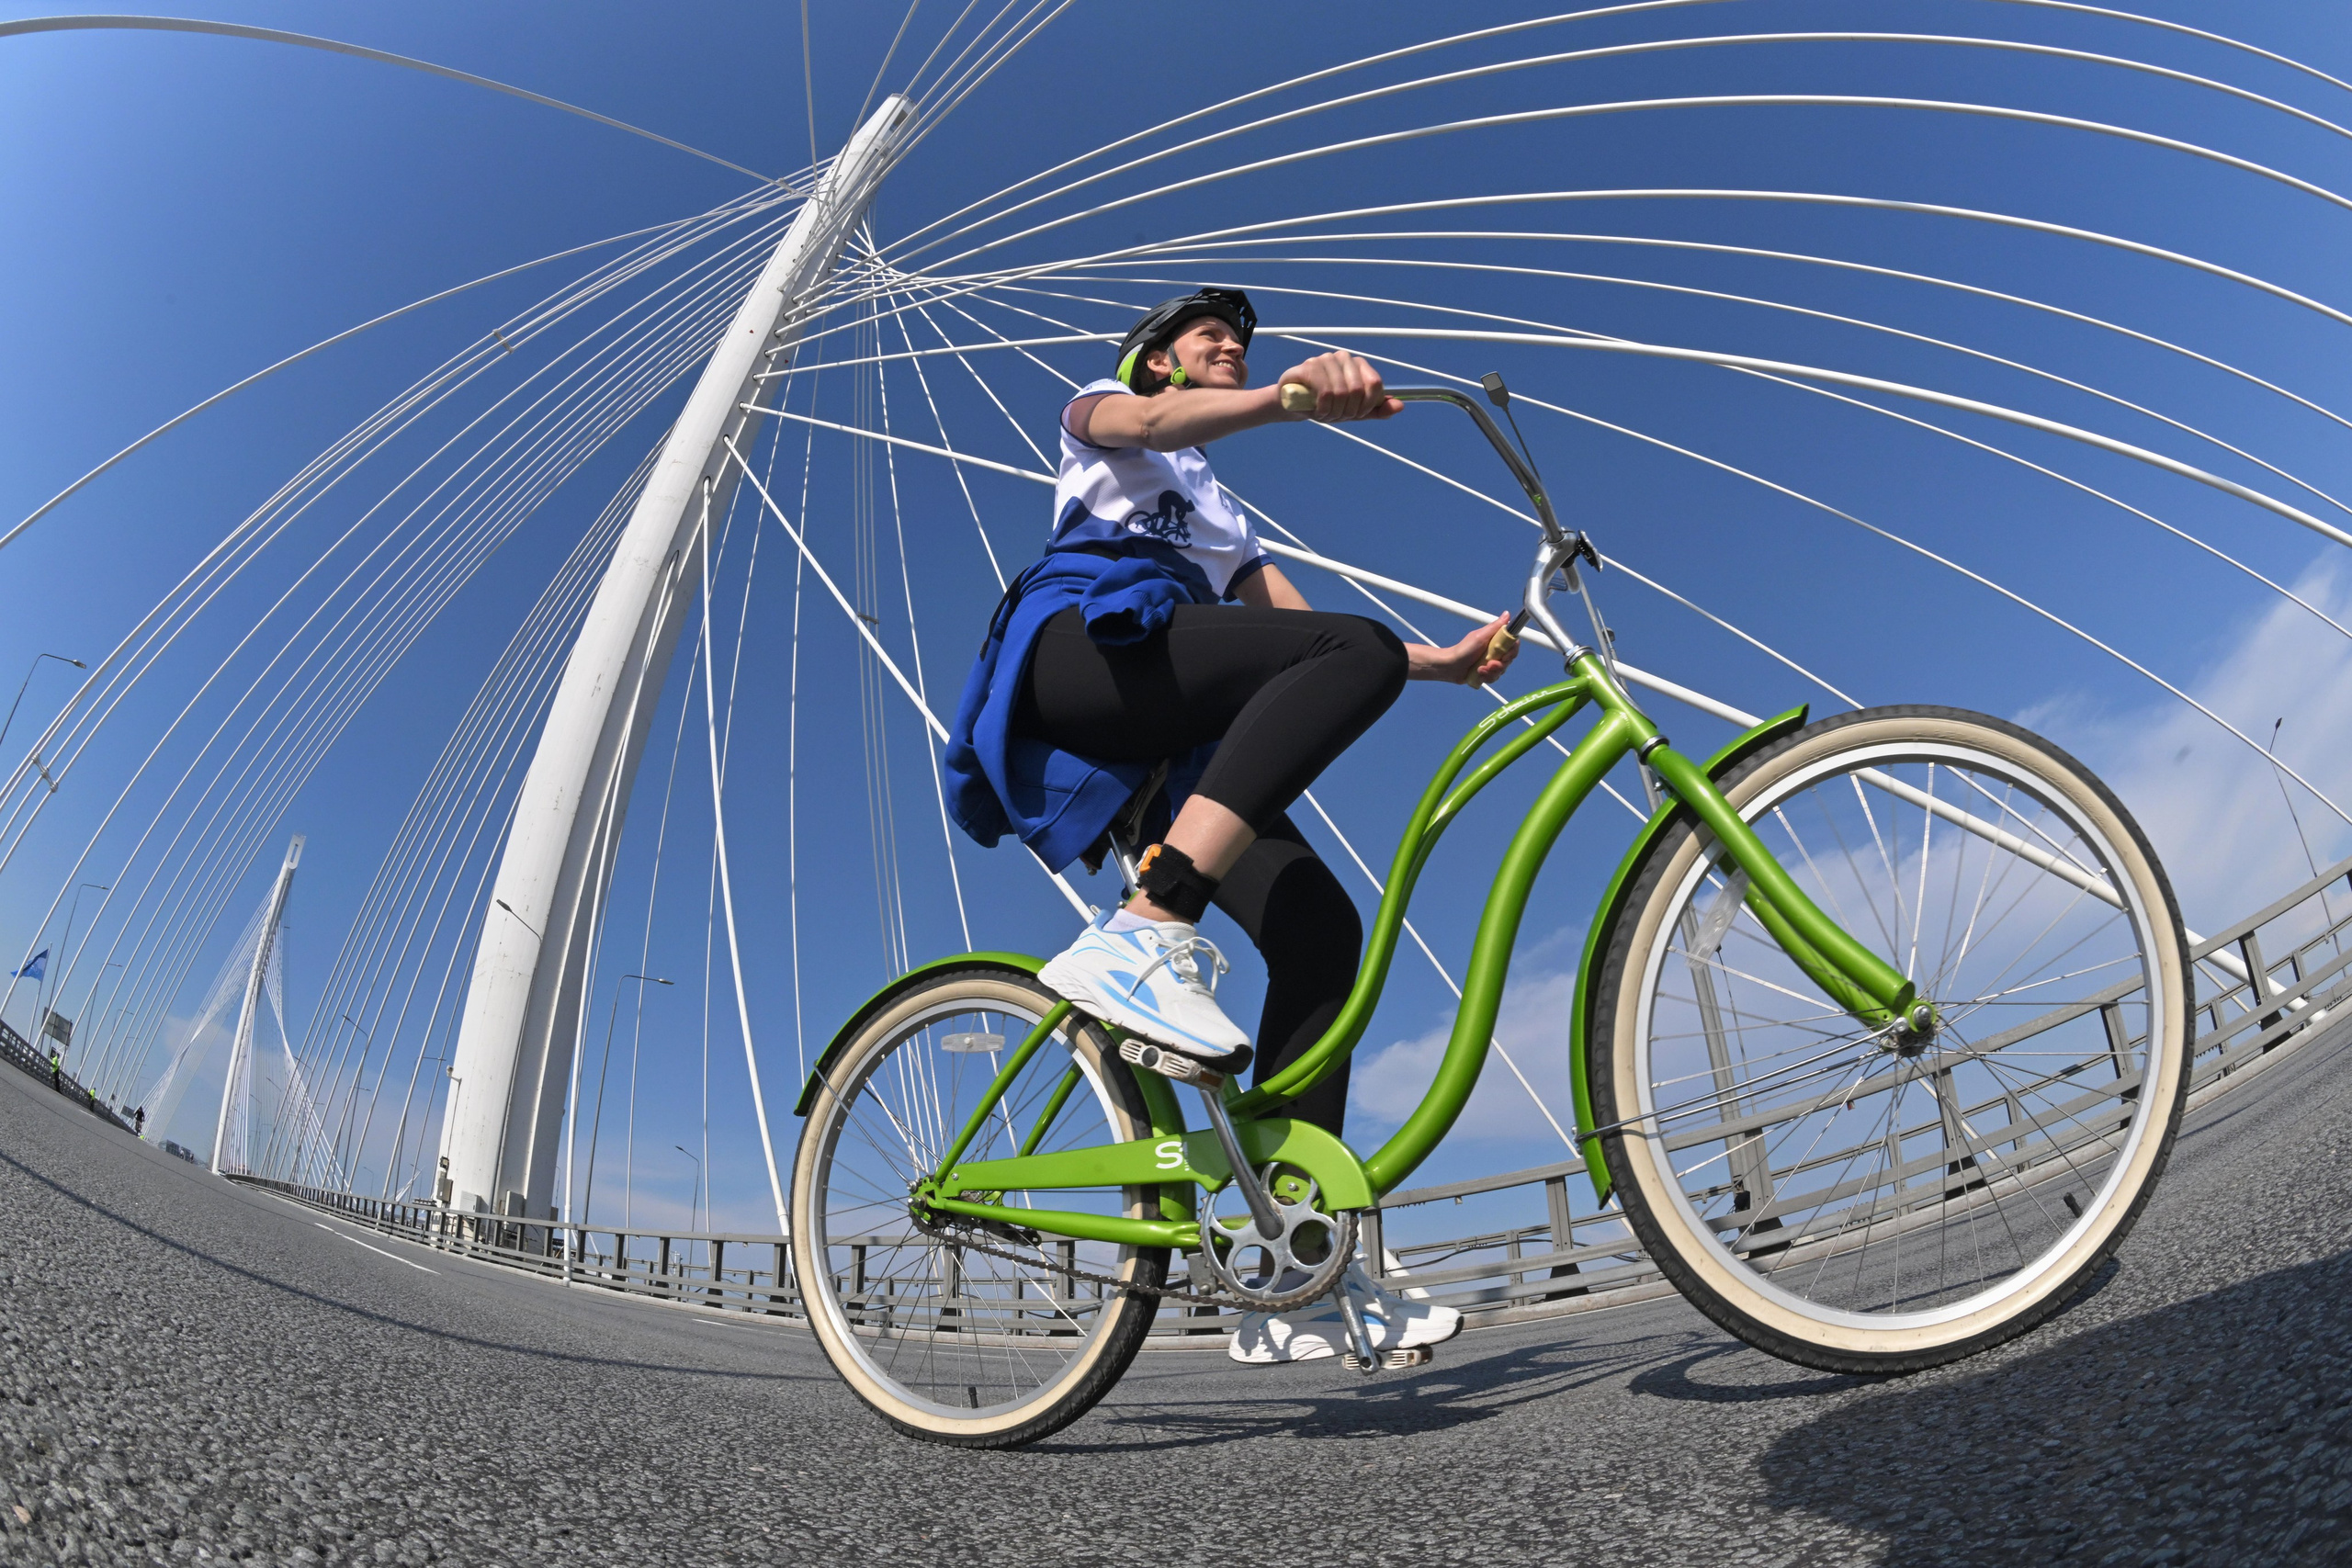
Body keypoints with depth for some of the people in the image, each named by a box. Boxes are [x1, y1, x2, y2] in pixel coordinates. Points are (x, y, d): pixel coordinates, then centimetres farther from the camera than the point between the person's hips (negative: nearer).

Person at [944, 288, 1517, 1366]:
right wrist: (1292, 395, -24)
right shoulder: (1099, 409, 24)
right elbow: (1155, 420, -3)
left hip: (1164, 738, 6)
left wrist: (1444, 662, 9)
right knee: (1354, 651, -29)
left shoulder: (1224, 516, 41)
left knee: (1320, 929, -13)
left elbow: (1294, 624, 25)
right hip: (1079, 651, -6)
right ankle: (1140, 935, -41)